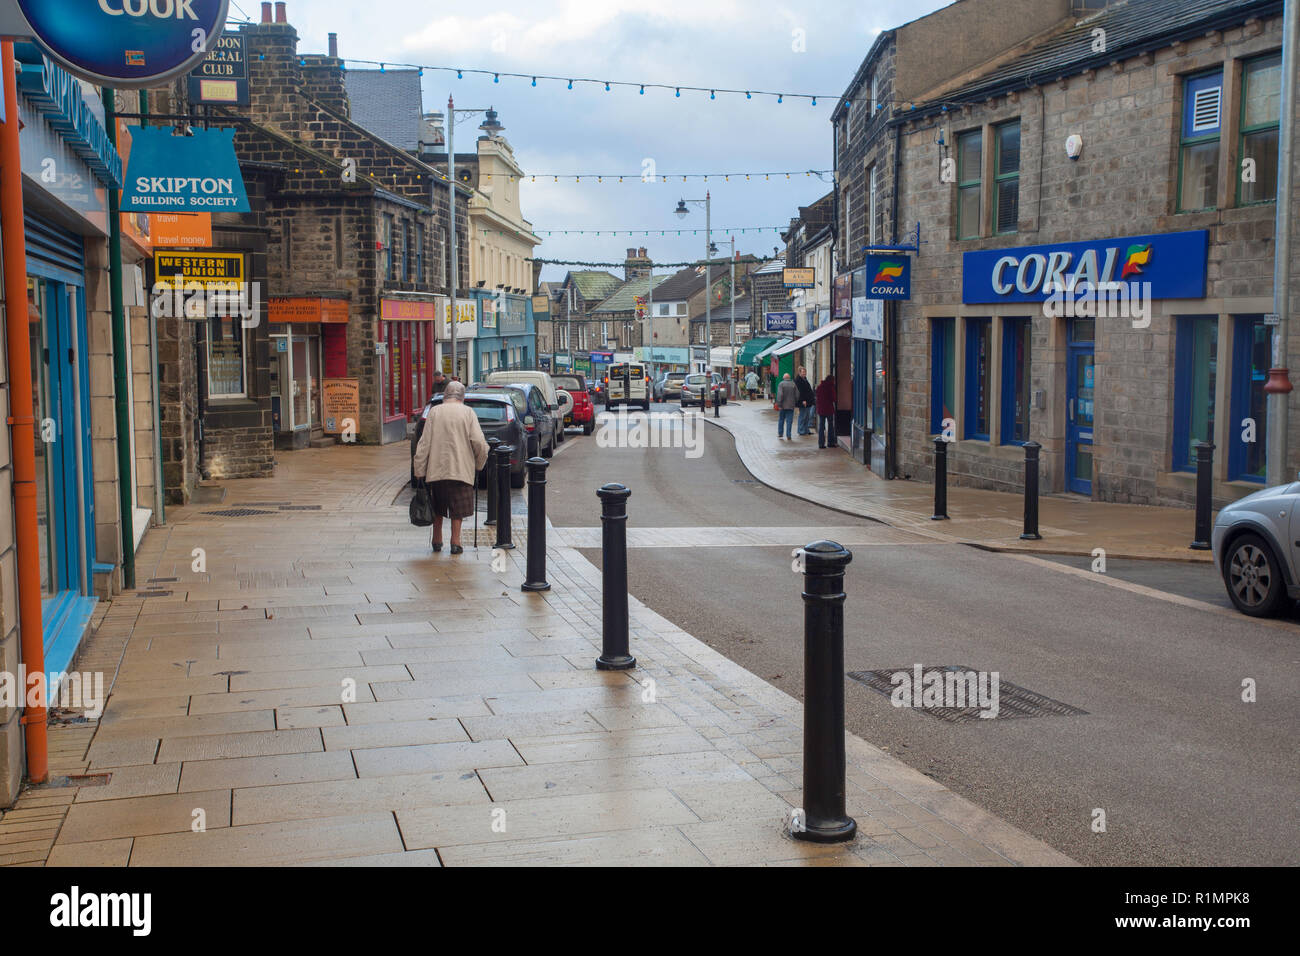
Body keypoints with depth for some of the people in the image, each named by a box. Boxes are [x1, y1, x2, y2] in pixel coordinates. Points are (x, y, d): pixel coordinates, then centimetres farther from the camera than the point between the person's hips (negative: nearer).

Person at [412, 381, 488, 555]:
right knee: (458, 508, 6)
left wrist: (419, 472, 2)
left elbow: (424, 443, -1)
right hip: (461, 468, -2)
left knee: (437, 508, 16)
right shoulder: (468, 412, -1)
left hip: (436, 468, 2)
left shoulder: (434, 411, 2)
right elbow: (479, 442, -9)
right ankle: (455, 542, 2)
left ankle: (437, 541, 23)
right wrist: (479, 464, 7)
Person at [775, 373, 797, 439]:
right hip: (791, 406, 2)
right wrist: (795, 403, 14)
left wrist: (779, 404, -13)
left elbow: (780, 395, -15)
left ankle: (780, 433, 20)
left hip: (783, 406, -2)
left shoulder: (781, 384, -7)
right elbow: (797, 395, 2)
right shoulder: (793, 384, 2)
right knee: (789, 421, 2)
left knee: (781, 420, 14)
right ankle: (788, 436, 0)